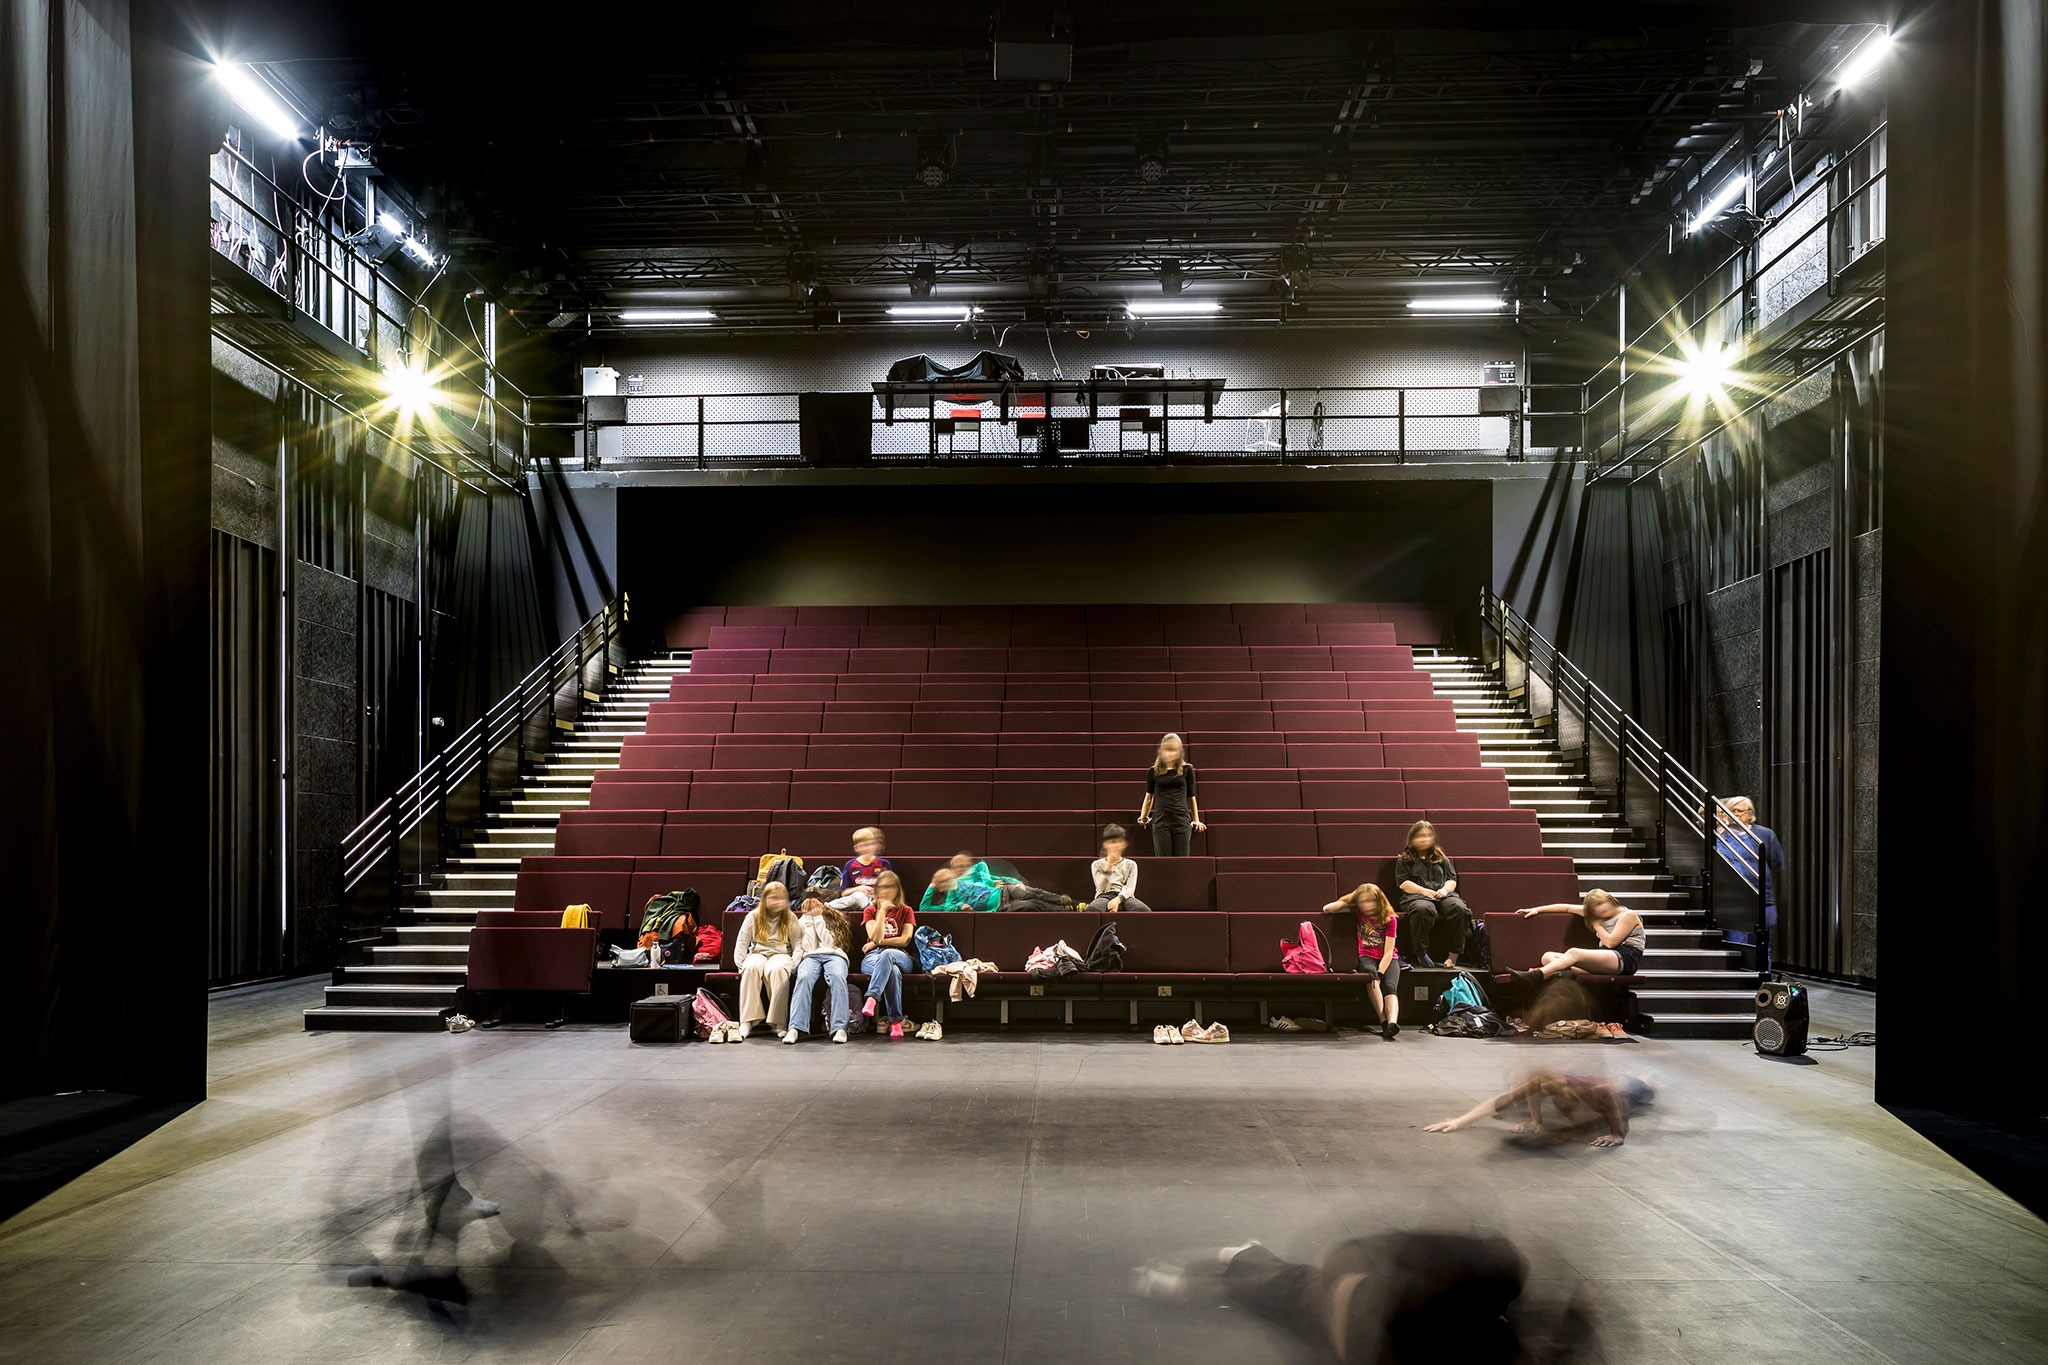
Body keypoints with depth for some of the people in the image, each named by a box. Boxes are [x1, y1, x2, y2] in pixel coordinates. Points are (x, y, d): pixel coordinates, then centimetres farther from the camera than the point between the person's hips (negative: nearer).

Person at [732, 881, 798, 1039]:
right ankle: (747, 1021, -39)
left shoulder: (790, 918, 8)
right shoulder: (753, 916, 7)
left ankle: (779, 1023, -39)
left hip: (780, 954, -1)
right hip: (757, 953, 1)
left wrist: (795, 965, -11)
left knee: (777, 969, -39)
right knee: (751, 967, -37)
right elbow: (741, 943, 4)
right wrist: (740, 965, -8)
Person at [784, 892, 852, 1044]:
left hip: (833, 955, -1)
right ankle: (796, 1028, -48)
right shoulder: (801, 922, 24)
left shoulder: (833, 918, 22)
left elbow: (829, 942, 4)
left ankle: (839, 1027, -47)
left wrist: (818, 918, 5)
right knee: (804, 977, -36)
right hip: (811, 957, 1)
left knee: (837, 976, -38)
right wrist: (810, 919, 4)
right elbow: (808, 947, 8)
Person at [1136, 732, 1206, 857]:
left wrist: (1196, 820, 12)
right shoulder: (1153, 771, 4)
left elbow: (1191, 796, 11)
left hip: (1182, 820, 0)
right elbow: (1149, 795, 16)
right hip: (1161, 821, 0)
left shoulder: (1186, 769, 3)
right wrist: (1143, 817, 16)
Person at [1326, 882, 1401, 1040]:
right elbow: (1327, 909, 3)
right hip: (1367, 957, 1)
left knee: (1390, 987, -31)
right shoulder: (1358, 912, 4)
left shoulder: (1390, 919, -6)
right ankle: (1383, 1021, -45)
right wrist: (1348, 901, -2)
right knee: (1370, 973, -36)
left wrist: (1380, 974, -26)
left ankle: (1392, 1022, -56)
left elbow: (1388, 951, -13)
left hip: (1389, 959, -1)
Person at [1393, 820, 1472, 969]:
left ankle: (1453, 954, -29)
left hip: (1443, 894, 3)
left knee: (1459, 908, -34)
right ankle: (1421, 953, -33)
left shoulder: (1442, 859, 28)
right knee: (1423, 909, -43)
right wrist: (1425, 891, -11)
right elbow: (1403, 883, 4)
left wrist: (1445, 889, -4)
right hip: (1416, 896, -3)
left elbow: (1452, 879, 20)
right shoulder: (1403, 861, 18)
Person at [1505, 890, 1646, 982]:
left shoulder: (1629, 915, 4)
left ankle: (1537, 975, -55)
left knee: (1573, 953, -34)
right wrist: (1537, 909, 21)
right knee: (1548, 957, -10)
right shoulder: (1598, 913, 25)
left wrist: (1597, 925, 7)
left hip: (1624, 958, -8)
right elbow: (1567, 907, 25)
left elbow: (1611, 942, -7)